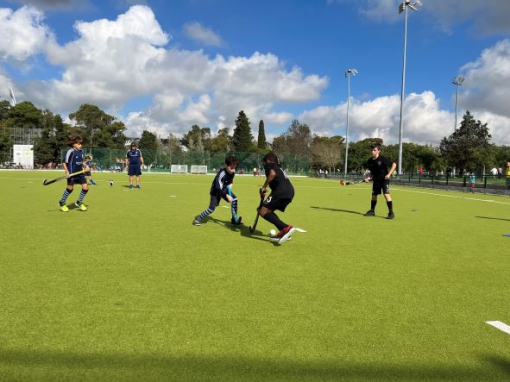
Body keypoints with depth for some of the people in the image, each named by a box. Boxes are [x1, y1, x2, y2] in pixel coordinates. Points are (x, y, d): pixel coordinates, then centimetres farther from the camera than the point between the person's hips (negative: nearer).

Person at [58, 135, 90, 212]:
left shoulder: (81, 151, 6)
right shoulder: (70, 151, -15)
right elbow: (64, 162, -11)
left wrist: (86, 166, 4)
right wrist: (67, 172, -20)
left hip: (80, 173, 6)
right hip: (72, 174, -6)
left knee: (85, 187, 0)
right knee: (70, 188, -2)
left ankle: (79, 202, 20)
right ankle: (62, 203, 22)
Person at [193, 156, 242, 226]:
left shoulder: (232, 173, -10)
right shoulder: (222, 174, -33)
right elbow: (219, 187, -34)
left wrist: (230, 185, -9)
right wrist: (227, 196, -39)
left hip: (225, 189, 7)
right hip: (215, 191, -7)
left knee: (234, 199, -6)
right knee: (212, 208, -14)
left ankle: (234, 219, 6)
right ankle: (198, 218, 5)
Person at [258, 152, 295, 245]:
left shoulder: (268, 165, 10)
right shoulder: (278, 167, 34)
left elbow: (272, 174, -13)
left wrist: (264, 187, -5)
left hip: (281, 191, -9)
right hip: (290, 192, 9)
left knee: (263, 211, -9)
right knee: (269, 211, 20)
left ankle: (286, 228, -23)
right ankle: (284, 233, 10)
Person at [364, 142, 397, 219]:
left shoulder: (383, 159, -17)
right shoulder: (370, 161, 0)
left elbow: (394, 164, -12)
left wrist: (389, 174, -19)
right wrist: (369, 178, -5)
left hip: (384, 179, -6)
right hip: (376, 180, 6)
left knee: (386, 194, -15)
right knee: (374, 195, 11)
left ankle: (391, 213, -10)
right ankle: (372, 211, 27)